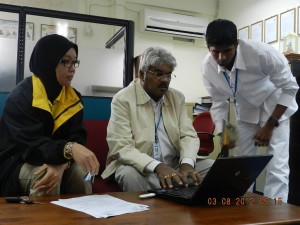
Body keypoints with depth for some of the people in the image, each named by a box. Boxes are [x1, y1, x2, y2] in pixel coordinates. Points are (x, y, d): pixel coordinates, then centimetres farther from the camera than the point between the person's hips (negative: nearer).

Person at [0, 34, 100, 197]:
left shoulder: (73, 97, -1)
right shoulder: (22, 96, -18)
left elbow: (77, 137, -10)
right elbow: (31, 144, -30)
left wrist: (62, 163, -32)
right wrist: (69, 149, -49)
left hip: (54, 162, 4)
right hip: (17, 164, -4)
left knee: (80, 172, -24)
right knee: (44, 177, -33)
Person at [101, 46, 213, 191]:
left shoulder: (177, 98, 6)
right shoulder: (123, 100, -9)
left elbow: (188, 135, 2)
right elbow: (121, 147, -18)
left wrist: (186, 163, -21)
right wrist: (157, 166, -32)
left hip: (174, 165, 5)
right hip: (139, 167, -4)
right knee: (131, 175, -36)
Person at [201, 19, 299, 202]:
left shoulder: (262, 53, -34)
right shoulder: (208, 67, -21)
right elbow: (219, 103, -6)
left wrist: (270, 125, -23)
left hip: (275, 107, -4)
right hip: (245, 111, 4)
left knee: (277, 167, -10)